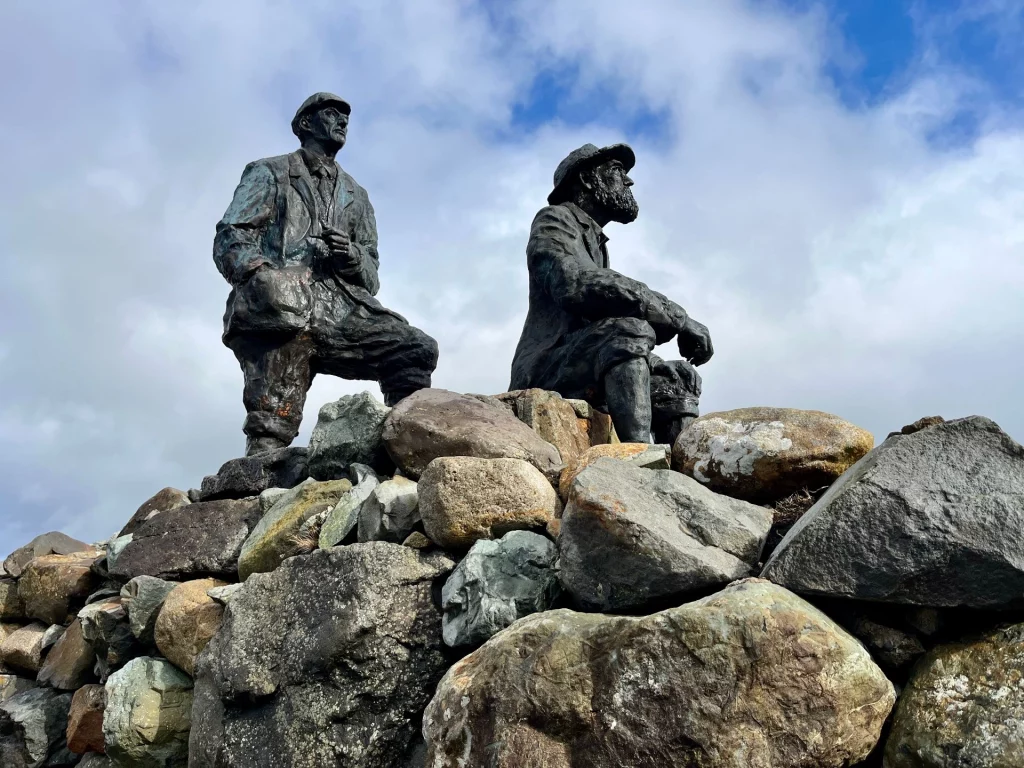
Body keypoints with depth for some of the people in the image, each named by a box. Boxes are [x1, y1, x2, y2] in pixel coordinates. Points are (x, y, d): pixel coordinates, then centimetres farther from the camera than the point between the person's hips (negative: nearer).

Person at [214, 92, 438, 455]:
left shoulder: (355, 196, 31)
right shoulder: (269, 173, 21)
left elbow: (370, 278, 24)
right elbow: (229, 239, 6)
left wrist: (351, 256, -2)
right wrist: (260, 274, -17)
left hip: (339, 309, 4)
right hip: (278, 311, -3)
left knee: (418, 349, -20)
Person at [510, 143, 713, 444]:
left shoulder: (595, 242, 28)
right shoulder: (554, 220, 1)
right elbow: (575, 284, -20)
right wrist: (678, 317, -21)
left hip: (584, 379, 9)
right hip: (545, 375, -9)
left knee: (681, 379, 5)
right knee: (629, 330, -29)